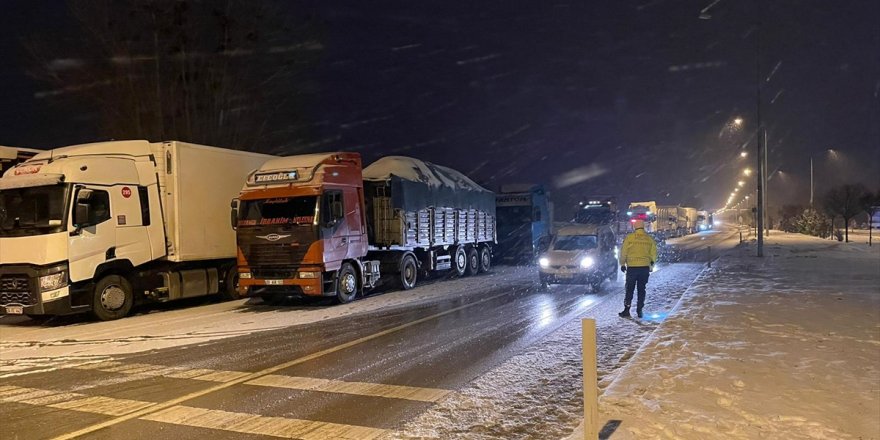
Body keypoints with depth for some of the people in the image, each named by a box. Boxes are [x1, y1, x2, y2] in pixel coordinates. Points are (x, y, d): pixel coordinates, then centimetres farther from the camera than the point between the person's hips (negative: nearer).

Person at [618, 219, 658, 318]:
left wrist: (622, 264, 7)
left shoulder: (629, 238, -5)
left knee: (629, 289, 4)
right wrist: (651, 265, 21)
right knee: (641, 289, 10)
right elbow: (653, 253, 10)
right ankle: (639, 310, 9)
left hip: (632, 267, -2)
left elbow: (623, 252, -3)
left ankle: (626, 310, 0)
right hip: (645, 267, 2)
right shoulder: (649, 239, 4)